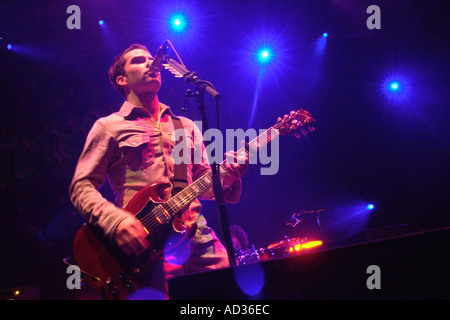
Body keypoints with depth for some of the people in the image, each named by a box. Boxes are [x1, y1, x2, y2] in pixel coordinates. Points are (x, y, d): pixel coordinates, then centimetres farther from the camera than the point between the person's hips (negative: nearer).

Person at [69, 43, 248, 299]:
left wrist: (226, 177, -2)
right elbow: (81, 186, 4)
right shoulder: (109, 126, 11)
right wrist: (114, 221, -15)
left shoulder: (186, 126, 25)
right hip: (146, 244, -4)